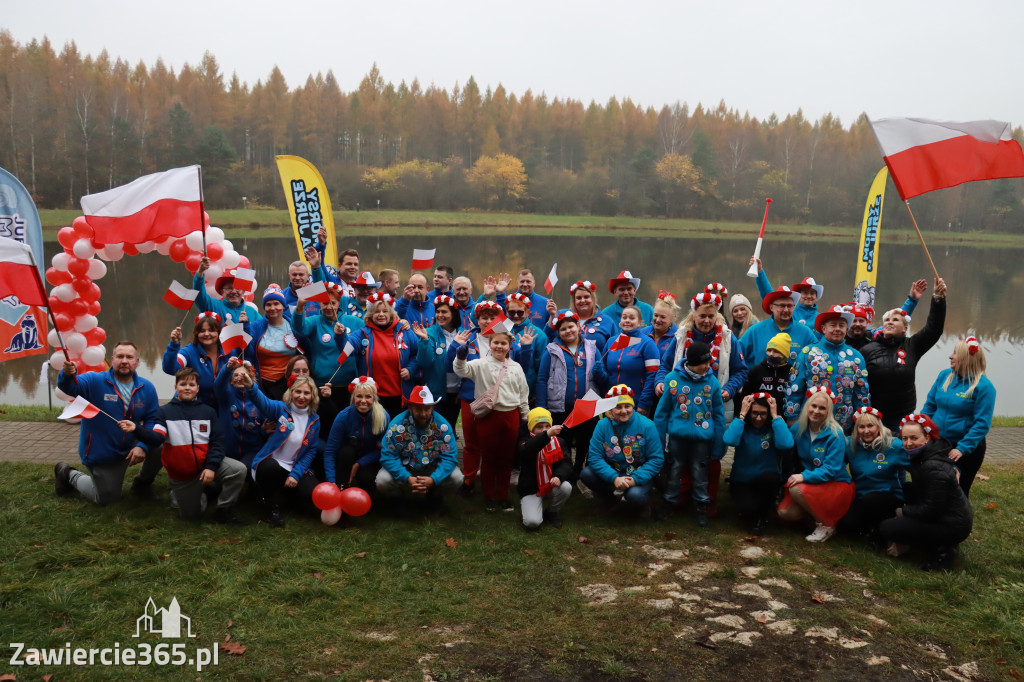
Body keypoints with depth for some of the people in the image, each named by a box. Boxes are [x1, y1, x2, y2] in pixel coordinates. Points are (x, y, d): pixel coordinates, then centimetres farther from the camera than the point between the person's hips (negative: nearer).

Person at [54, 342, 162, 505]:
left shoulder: (146, 388, -6)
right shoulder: (95, 381, -16)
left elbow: (152, 419, -7)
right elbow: (69, 387, -33)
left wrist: (142, 446, -22)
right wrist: (67, 375, -57)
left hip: (130, 449, 3)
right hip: (100, 453, -3)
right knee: (107, 499, 8)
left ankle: (142, 484, 9)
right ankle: (70, 475, 36)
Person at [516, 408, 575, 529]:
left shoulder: (558, 442, 3)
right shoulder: (526, 441, -10)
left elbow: (566, 463, -8)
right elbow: (524, 452, -36)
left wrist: (559, 476, -32)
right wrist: (546, 435, -50)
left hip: (551, 486, 4)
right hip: (531, 489, -3)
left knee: (566, 487, -30)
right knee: (532, 522, -24)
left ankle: (551, 512, 1)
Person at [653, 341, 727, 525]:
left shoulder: (712, 381, -5)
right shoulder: (672, 379, -8)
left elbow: (718, 414, 2)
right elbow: (662, 411, 0)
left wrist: (719, 446, 2)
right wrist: (658, 440, 1)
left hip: (702, 436, 0)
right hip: (677, 434, 0)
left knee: (700, 472, 10)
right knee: (675, 469, 14)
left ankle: (701, 506, 27)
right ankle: (670, 502, 31)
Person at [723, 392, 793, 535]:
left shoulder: (775, 427, -7)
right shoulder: (742, 426, -7)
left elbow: (786, 444, -29)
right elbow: (729, 440, -30)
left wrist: (775, 416, -23)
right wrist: (742, 414, -22)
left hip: (767, 481, 1)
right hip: (741, 482, -1)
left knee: (769, 477, -35)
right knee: (748, 508, -31)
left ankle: (762, 518, -6)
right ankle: (751, 518, 12)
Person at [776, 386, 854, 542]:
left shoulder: (835, 434, -16)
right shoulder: (798, 428, -1)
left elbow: (831, 470, -21)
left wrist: (804, 476, -32)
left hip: (836, 485, -5)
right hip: (808, 482, 5)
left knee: (797, 489, -32)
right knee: (784, 512, -18)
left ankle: (827, 525, -10)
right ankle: (816, 513, 11)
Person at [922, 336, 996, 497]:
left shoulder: (984, 386, -15)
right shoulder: (944, 375, 2)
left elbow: (982, 424, -17)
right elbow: (930, 405, 8)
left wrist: (962, 448, -23)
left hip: (967, 449, -5)